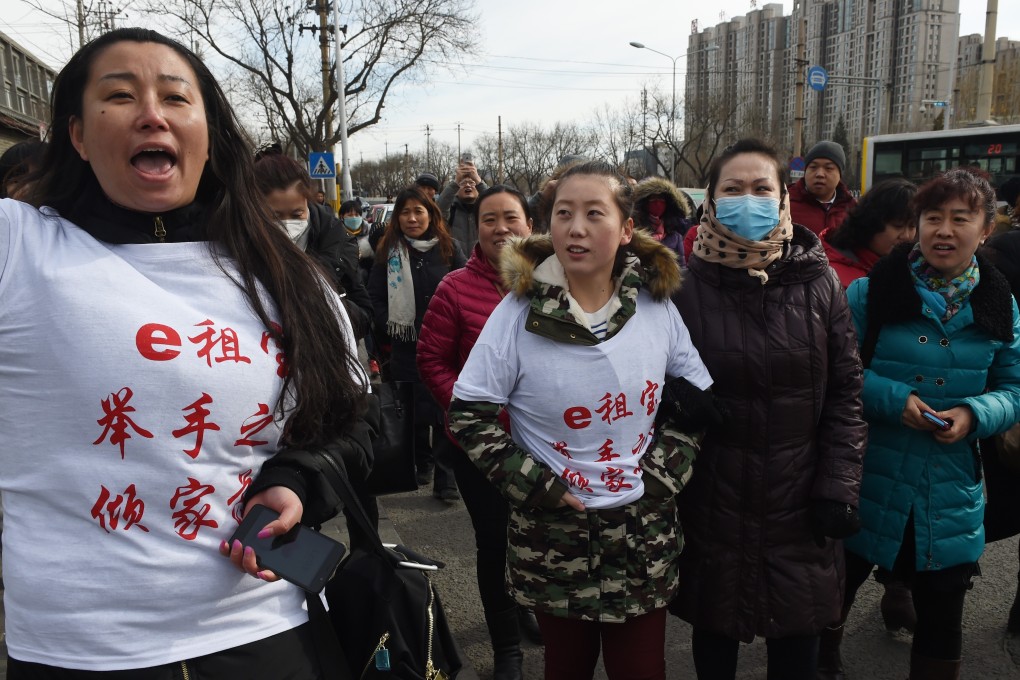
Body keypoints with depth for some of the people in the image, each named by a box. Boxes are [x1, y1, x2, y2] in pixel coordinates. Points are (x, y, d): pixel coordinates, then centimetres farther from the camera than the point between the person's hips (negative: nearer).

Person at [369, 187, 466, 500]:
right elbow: (375, 296, 4)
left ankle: (446, 479, 7)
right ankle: (420, 465, 29)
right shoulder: (388, 251, 4)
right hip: (406, 346, 1)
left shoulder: (449, 248, 3)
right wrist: (389, 328, -6)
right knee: (414, 410, 9)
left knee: (446, 410, -1)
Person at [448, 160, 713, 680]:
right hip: (553, 531, -2)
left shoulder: (656, 304, -4)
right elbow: (469, 414, -9)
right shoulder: (520, 311, -13)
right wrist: (536, 487, -13)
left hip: (644, 530, 2)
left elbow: (697, 395, 9)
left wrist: (667, 467, -2)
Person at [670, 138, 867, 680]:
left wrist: (839, 486, -5)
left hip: (800, 497, 1)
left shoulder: (817, 281, -3)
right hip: (713, 496, -1)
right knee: (715, 626, 16)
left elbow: (845, 390, 0)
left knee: (799, 635, 15)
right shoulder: (688, 285, -7)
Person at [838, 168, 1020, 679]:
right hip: (868, 483, -2)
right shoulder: (870, 293, -8)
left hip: (950, 495, 3)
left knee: (942, 624, 18)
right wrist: (894, 400, -22)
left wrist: (975, 415, -14)